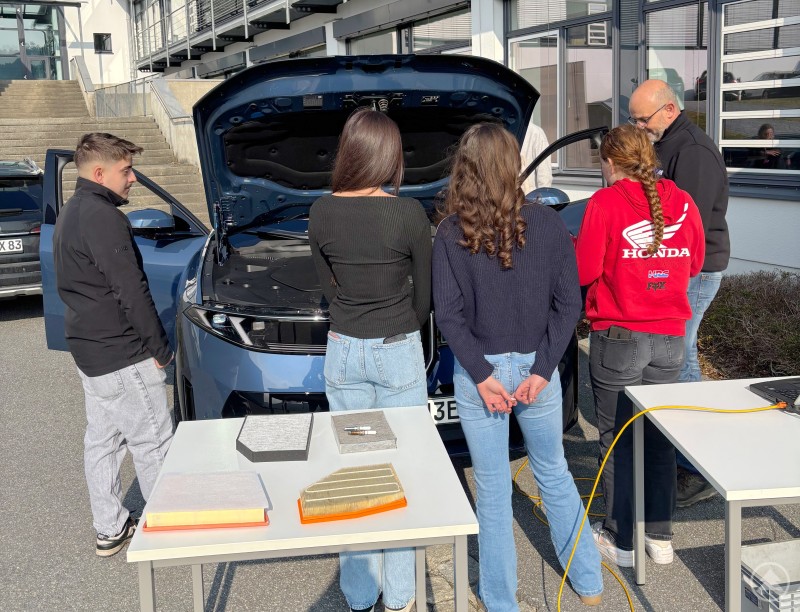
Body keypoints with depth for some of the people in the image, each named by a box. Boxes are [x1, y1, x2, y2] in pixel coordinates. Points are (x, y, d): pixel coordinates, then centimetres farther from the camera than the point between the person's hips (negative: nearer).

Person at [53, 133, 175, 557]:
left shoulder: (68, 216, 13)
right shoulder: (103, 218, -20)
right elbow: (132, 291, -22)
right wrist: (159, 347, -12)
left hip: (88, 350, 10)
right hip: (121, 356, -10)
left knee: (101, 441, 16)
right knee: (152, 444, 2)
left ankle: (109, 530, 27)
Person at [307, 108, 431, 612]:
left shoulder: (321, 212, -6)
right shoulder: (410, 214, -14)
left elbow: (330, 287, 5)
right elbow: (425, 293, -2)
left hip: (343, 352, 3)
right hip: (400, 351, -3)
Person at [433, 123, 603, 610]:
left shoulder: (451, 233, -10)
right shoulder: (548, 223, -6)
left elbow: (449, 314, -13)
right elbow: (568, 304, -7)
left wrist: (482, 376, -11)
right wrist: (542, 370, -7)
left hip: (479, 372, -2)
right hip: (537, 368, 2)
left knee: (494, 491, 11)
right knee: (555, 474, 21)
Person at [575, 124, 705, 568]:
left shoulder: (605, 203, -11)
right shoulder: (681, 202, 2)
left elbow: (585, 271, -11)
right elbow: (694, 264, 12)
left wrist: (573, 244, 8)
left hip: (618, 338, -4)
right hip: (670, 339, 5)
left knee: (617, 440, 8)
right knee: (659, 438, 16)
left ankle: (621, 541, 18)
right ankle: (660, 536, 25)